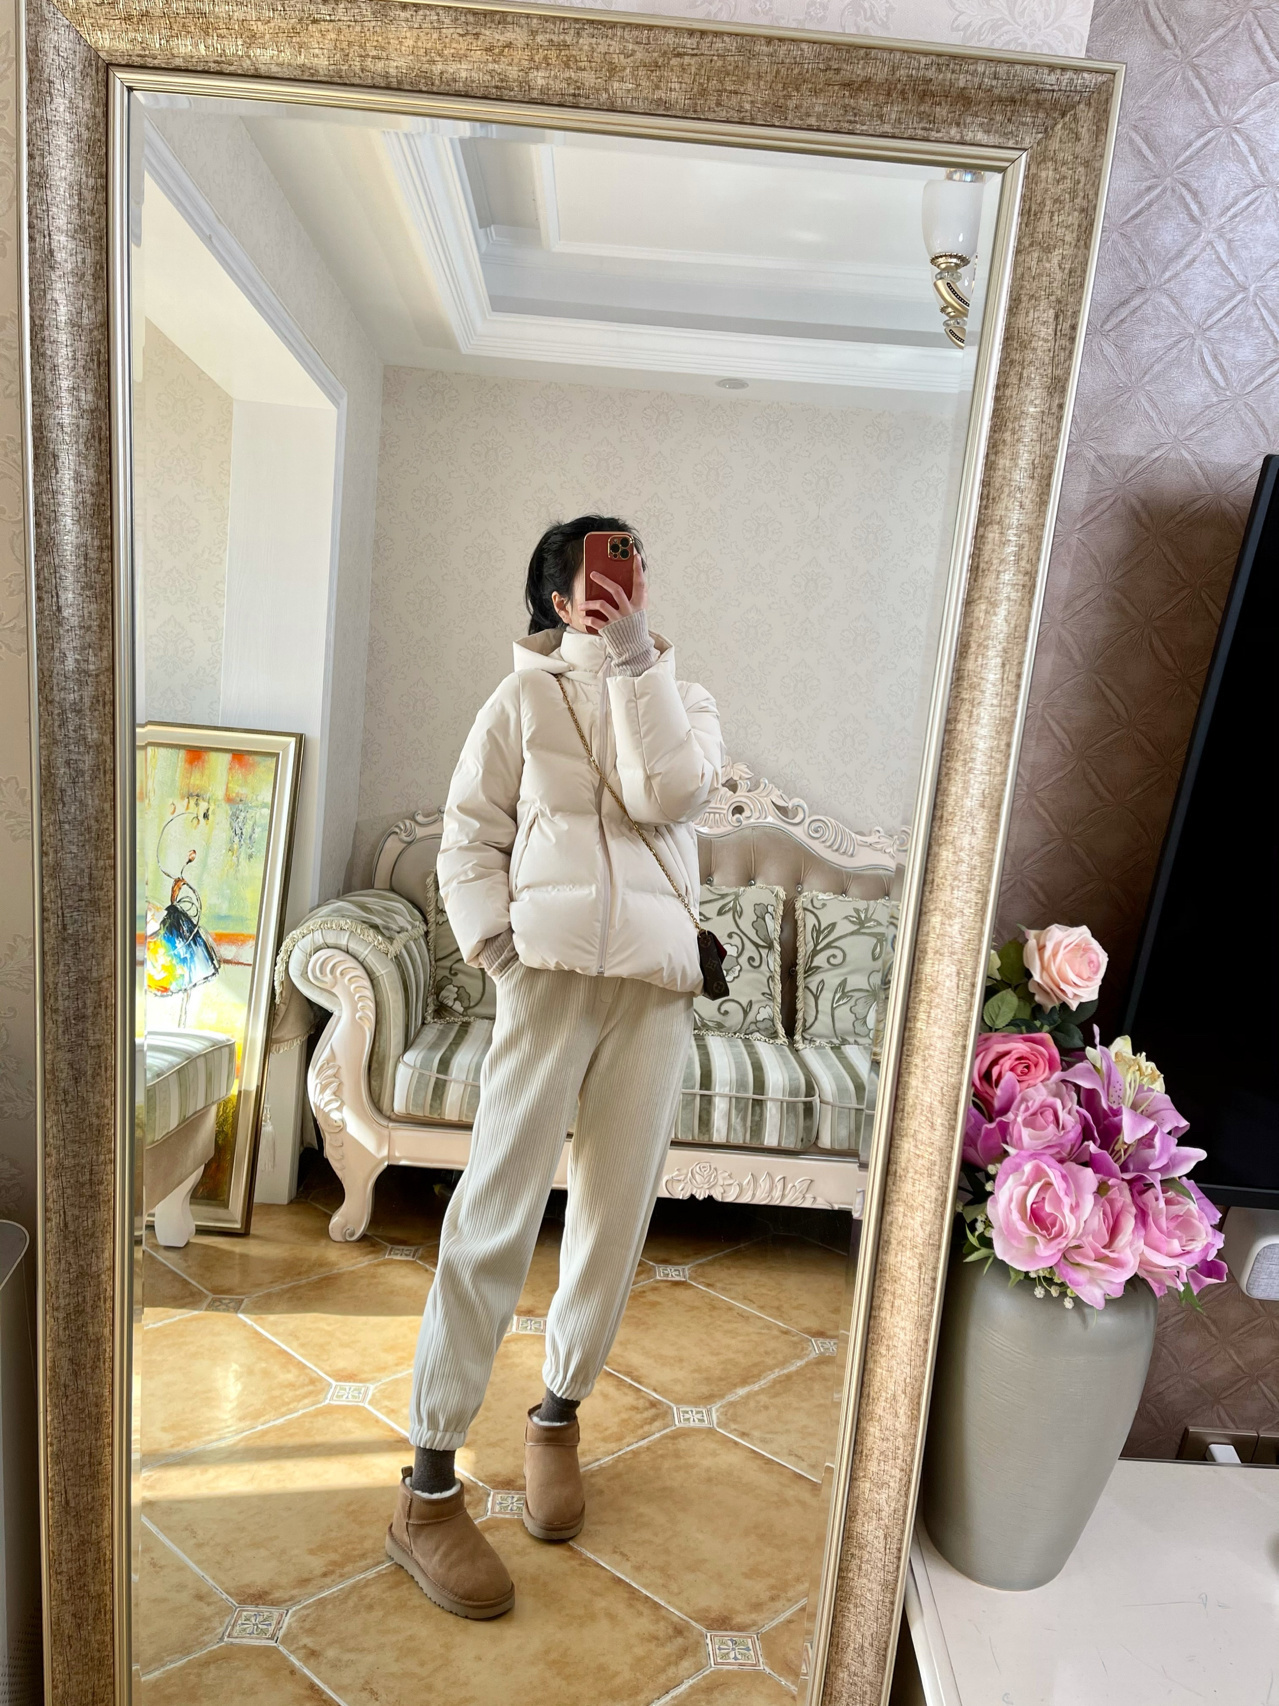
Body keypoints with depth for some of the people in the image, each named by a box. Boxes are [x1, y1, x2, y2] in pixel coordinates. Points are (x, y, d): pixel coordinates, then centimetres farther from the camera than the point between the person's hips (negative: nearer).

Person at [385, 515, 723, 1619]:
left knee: (617, 1211, 9)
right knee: (496, 1212, -4)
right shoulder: (526, 694, 9)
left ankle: (560, 1411, 31)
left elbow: (667, 792, -8)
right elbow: (468, 836, 6)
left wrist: (637, 655, -8)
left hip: (656, 981, 3)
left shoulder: (682, 698, 14)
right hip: (549, 969, -2)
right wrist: (495, 943, -7)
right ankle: (429, 1486, 9)